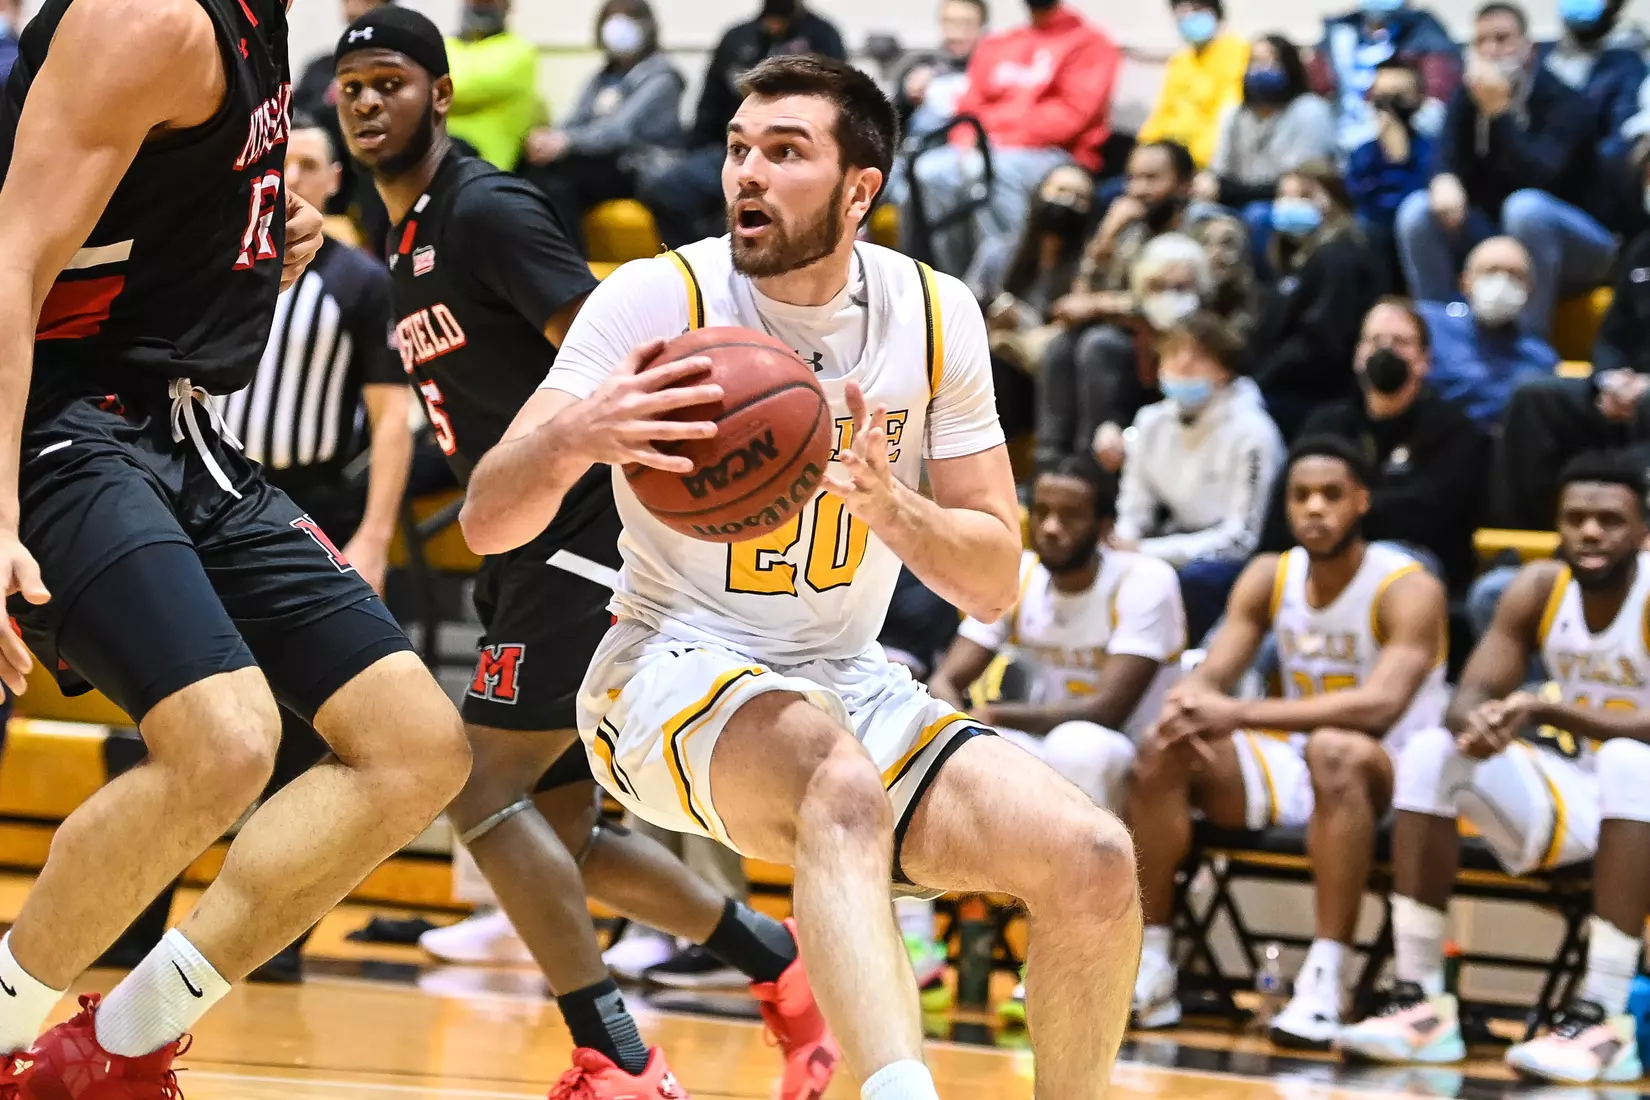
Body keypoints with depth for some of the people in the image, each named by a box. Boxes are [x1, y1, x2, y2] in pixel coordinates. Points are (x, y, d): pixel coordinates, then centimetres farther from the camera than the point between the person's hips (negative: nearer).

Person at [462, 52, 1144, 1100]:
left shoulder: (935, 315, -1)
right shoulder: (660, 295, -12)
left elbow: (995, 582, 1)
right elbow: (487, 522, -17)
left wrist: (889, 505, -20)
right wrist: (571, 437, -40)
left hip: (853, 683, 4)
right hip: (676, 666, -4)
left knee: (1094, 858, -17)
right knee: (842, 781, -39)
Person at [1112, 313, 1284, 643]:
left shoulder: (1249, 431, -16)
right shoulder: (1152, 423, 2)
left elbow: (1242, 536, -18)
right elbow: (1133, 513, 7)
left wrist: (1147, 552, -23)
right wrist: (1123, 549, -17)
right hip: (1182, 549, 5)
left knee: (1197, 576, -35)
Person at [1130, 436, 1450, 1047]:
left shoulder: (1407, 589, -14)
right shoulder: (1269, 578, 5)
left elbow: (1380, 705, -29)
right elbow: (1211, 678, 1)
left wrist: (1240, 714, -34)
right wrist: (1192, 707, -27)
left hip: (1390, 778, -6)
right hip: (1291, 767, 6)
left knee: (1335, 749, -39)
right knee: (1164, 752, -15)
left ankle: (1324, 980, -43)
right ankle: (1148, 969, -13)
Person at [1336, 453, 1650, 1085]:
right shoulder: (1538, 589, 0)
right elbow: (1470, 696, -4)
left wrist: (1549, 711, -38)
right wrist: (1478, 724, -29)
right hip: (1568, 798, 5)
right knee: (1430, 752, -15)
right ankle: (1421, 1003, -19)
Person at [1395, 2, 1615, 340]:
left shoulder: (1566, 103, -16)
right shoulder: (1467, 98, 2)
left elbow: (1537, 176, -31)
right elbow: (1449, 159, -10)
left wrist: (1498, 110, -37)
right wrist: (1445, 182, -34)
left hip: (1576, 247, -5)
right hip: (1496, 237, 5)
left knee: (1525, 207, -38)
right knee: (1418, 211, -18)